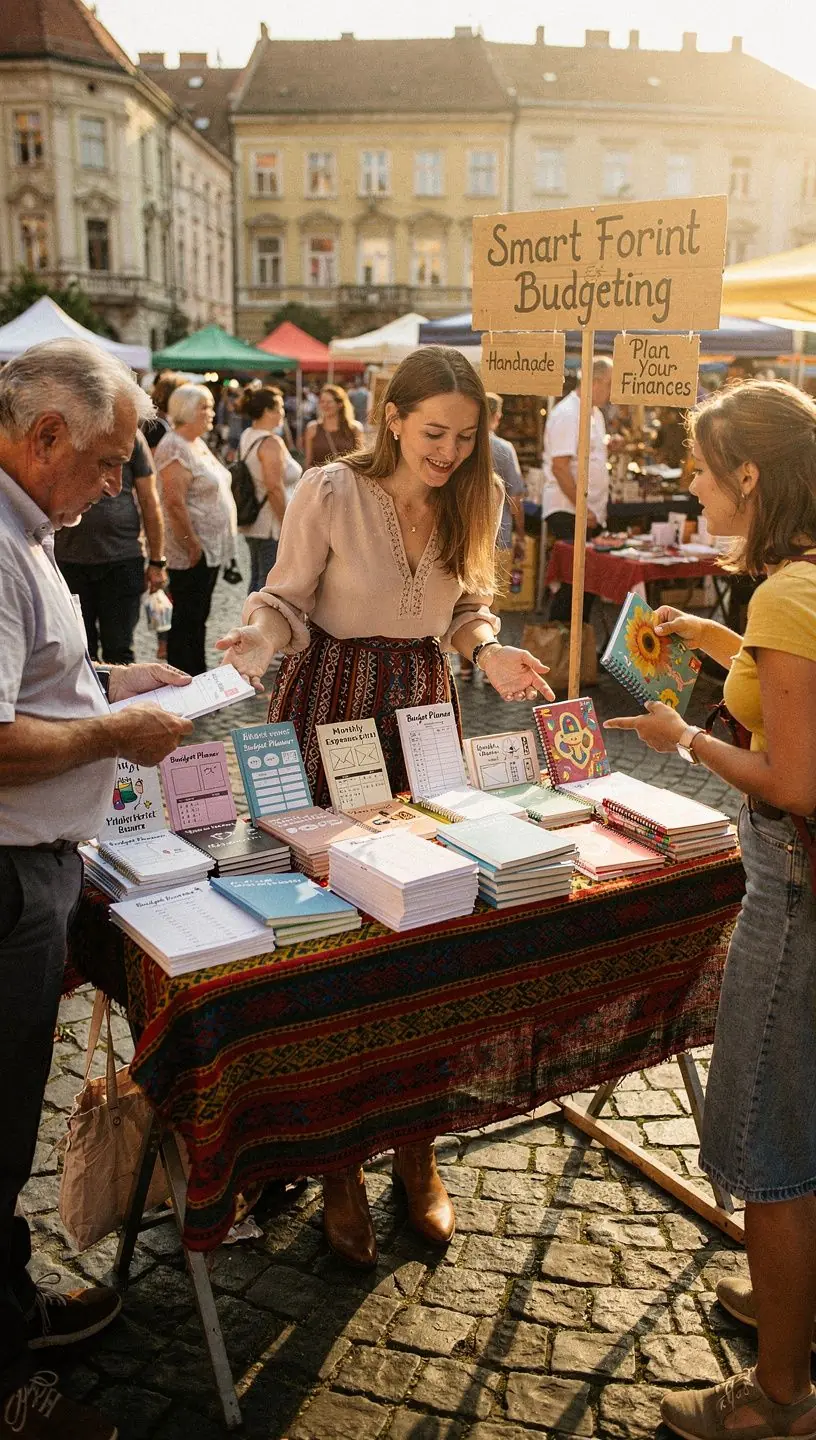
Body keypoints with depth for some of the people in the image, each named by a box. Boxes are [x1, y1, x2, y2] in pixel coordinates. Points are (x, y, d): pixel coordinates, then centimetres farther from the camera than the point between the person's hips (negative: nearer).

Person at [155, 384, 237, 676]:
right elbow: (175, 503, -22)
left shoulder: (199, 444, 15)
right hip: (192, 553, -9)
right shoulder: (175, 448, -15)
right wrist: (193, 546, -22)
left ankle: (199, 676, 23)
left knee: (198, 618, 15)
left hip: (211, 549, 9)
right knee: (187, 620, -3)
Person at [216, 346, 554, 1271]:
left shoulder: (475, 499, 3)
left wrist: (488, 651, -7)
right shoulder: (329, 494, -11)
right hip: (332, 705, -4)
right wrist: (254, 643, -25)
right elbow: (286, 598, -5)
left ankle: (416, 1148, 21)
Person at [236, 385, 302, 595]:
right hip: (272, 526, -9)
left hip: (253, 525, 10)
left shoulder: (246, 438, 10)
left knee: (257, 578, 17)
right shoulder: (271, 442, -18)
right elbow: (275, 487, -24)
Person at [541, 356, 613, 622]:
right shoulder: (567, 414, -13)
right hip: (568, 512, -9)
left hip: (589, 513, 9)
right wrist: (582, 508, -19)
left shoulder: (595, 414, 18)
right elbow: (560, 467, -19)